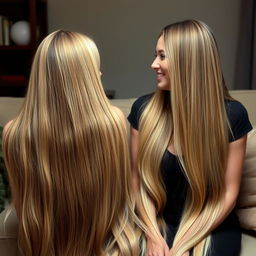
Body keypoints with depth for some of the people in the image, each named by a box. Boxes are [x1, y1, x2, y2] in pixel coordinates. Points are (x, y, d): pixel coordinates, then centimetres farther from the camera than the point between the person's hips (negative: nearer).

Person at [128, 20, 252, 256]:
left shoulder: (231, 114, -11)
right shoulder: (144, 109, -5)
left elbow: (228, 193, -8)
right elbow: (137, 178, -1)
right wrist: (153, 235, -12)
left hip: (212, 228, -1)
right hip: (158, 223, 2)